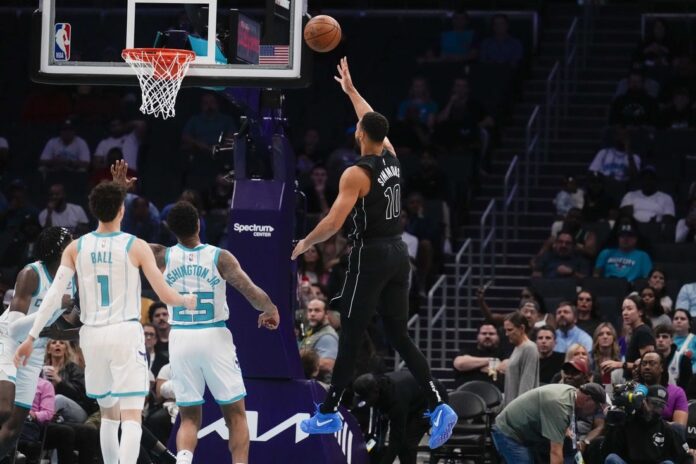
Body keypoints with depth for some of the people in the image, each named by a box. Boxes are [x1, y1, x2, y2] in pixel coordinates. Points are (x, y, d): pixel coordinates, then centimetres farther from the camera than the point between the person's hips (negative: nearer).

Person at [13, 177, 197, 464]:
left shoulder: (76, 248, 3)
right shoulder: (136, 247, -5)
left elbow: (53, 295, -3)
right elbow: (166, 296, -4)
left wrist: (32, 337, 0)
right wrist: (187, 301, 18)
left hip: (92, 335, 4)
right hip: (126, 333, -4)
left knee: (109, 413, 21)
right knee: (131, 417, -8)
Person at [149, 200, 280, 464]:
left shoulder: (162, 257, -2)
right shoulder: (220, 258, -8)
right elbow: (252, 294, -13)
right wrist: (271, 310, 9)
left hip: (180, 339, 2)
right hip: (214, 338, -2)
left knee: (189, 418, 10)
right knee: (235, 415, 10)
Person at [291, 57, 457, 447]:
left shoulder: (357, 174, -16)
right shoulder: (392, 158, 6)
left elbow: (334, 223, -21)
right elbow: (373, 121, 26)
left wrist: (305, 244, -4)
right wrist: (350, 89, 36)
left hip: (371, 256, -7)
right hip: (398, 252, 7)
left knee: (351, 338, 2)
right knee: (399, 335, 8)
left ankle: (329, 414, 11)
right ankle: (439, 407, -5)